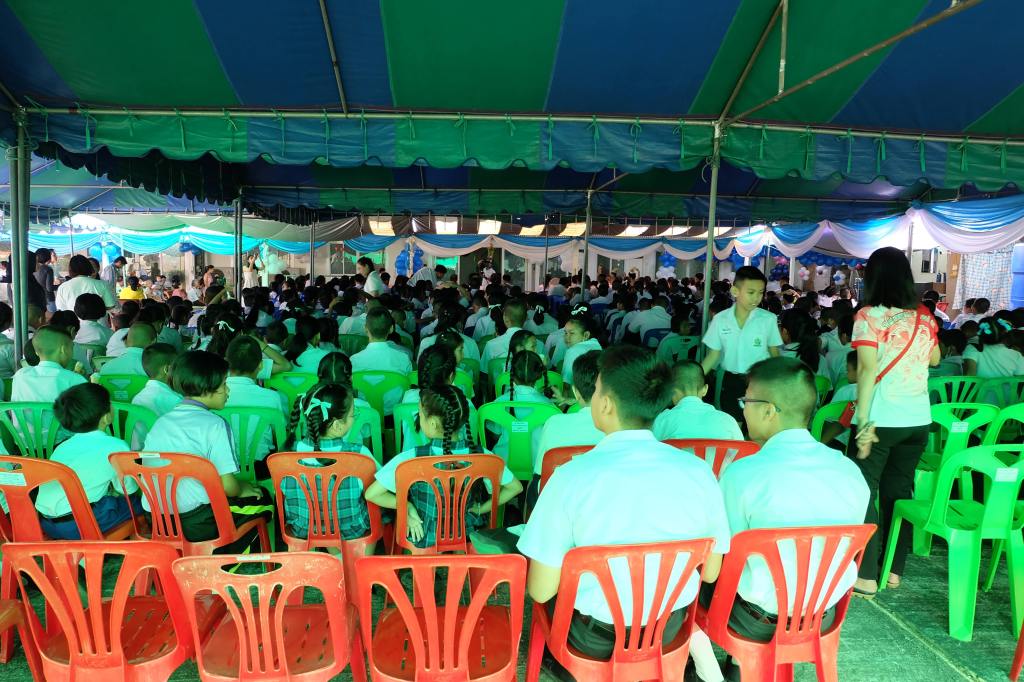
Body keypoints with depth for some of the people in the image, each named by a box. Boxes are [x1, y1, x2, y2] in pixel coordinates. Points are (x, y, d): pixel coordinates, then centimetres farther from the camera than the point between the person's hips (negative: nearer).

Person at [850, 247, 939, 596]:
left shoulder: (868, 316, -10)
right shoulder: (924, 319, 7)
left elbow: (867, 370, -18)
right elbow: (934, 359, 24)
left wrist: (864, 421, -19)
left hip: (881, 418, -5)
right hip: (918, 419, 5)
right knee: (899, 490, 16)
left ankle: (866, 575, 2)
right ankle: (894, 568, 22)